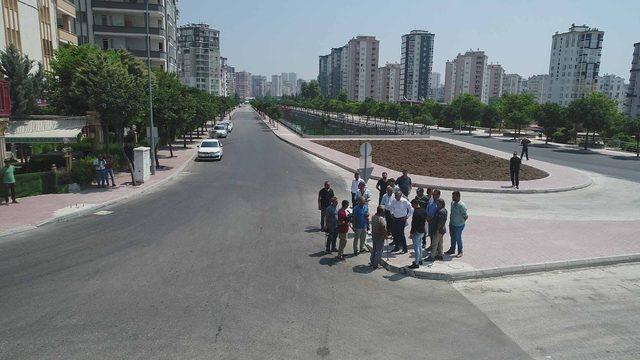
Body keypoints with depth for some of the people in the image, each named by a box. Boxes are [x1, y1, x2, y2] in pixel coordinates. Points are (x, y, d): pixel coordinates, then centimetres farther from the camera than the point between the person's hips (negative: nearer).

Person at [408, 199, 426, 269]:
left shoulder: (416, 212, -23)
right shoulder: (424, 211, 5)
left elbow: (414, 224, -22)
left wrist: (411, 233, -16)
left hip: (417, 232, -9)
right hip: (422, 231, 9)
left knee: (416, 247, -3)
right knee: (420, 246, 21)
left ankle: (416, 263, 1)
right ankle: (420, 260, 32)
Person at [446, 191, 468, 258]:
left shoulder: (462, 205, -23)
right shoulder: (452, 203, 2)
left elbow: (466, 216, -19)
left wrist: (462, 222, -10)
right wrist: (450, 220, 13)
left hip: (458, 225, -7)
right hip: (451, 224, 7)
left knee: (458, 238, 5)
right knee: (452, 237, 19)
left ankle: (460, 252, 22)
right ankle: (452, 250, 35)